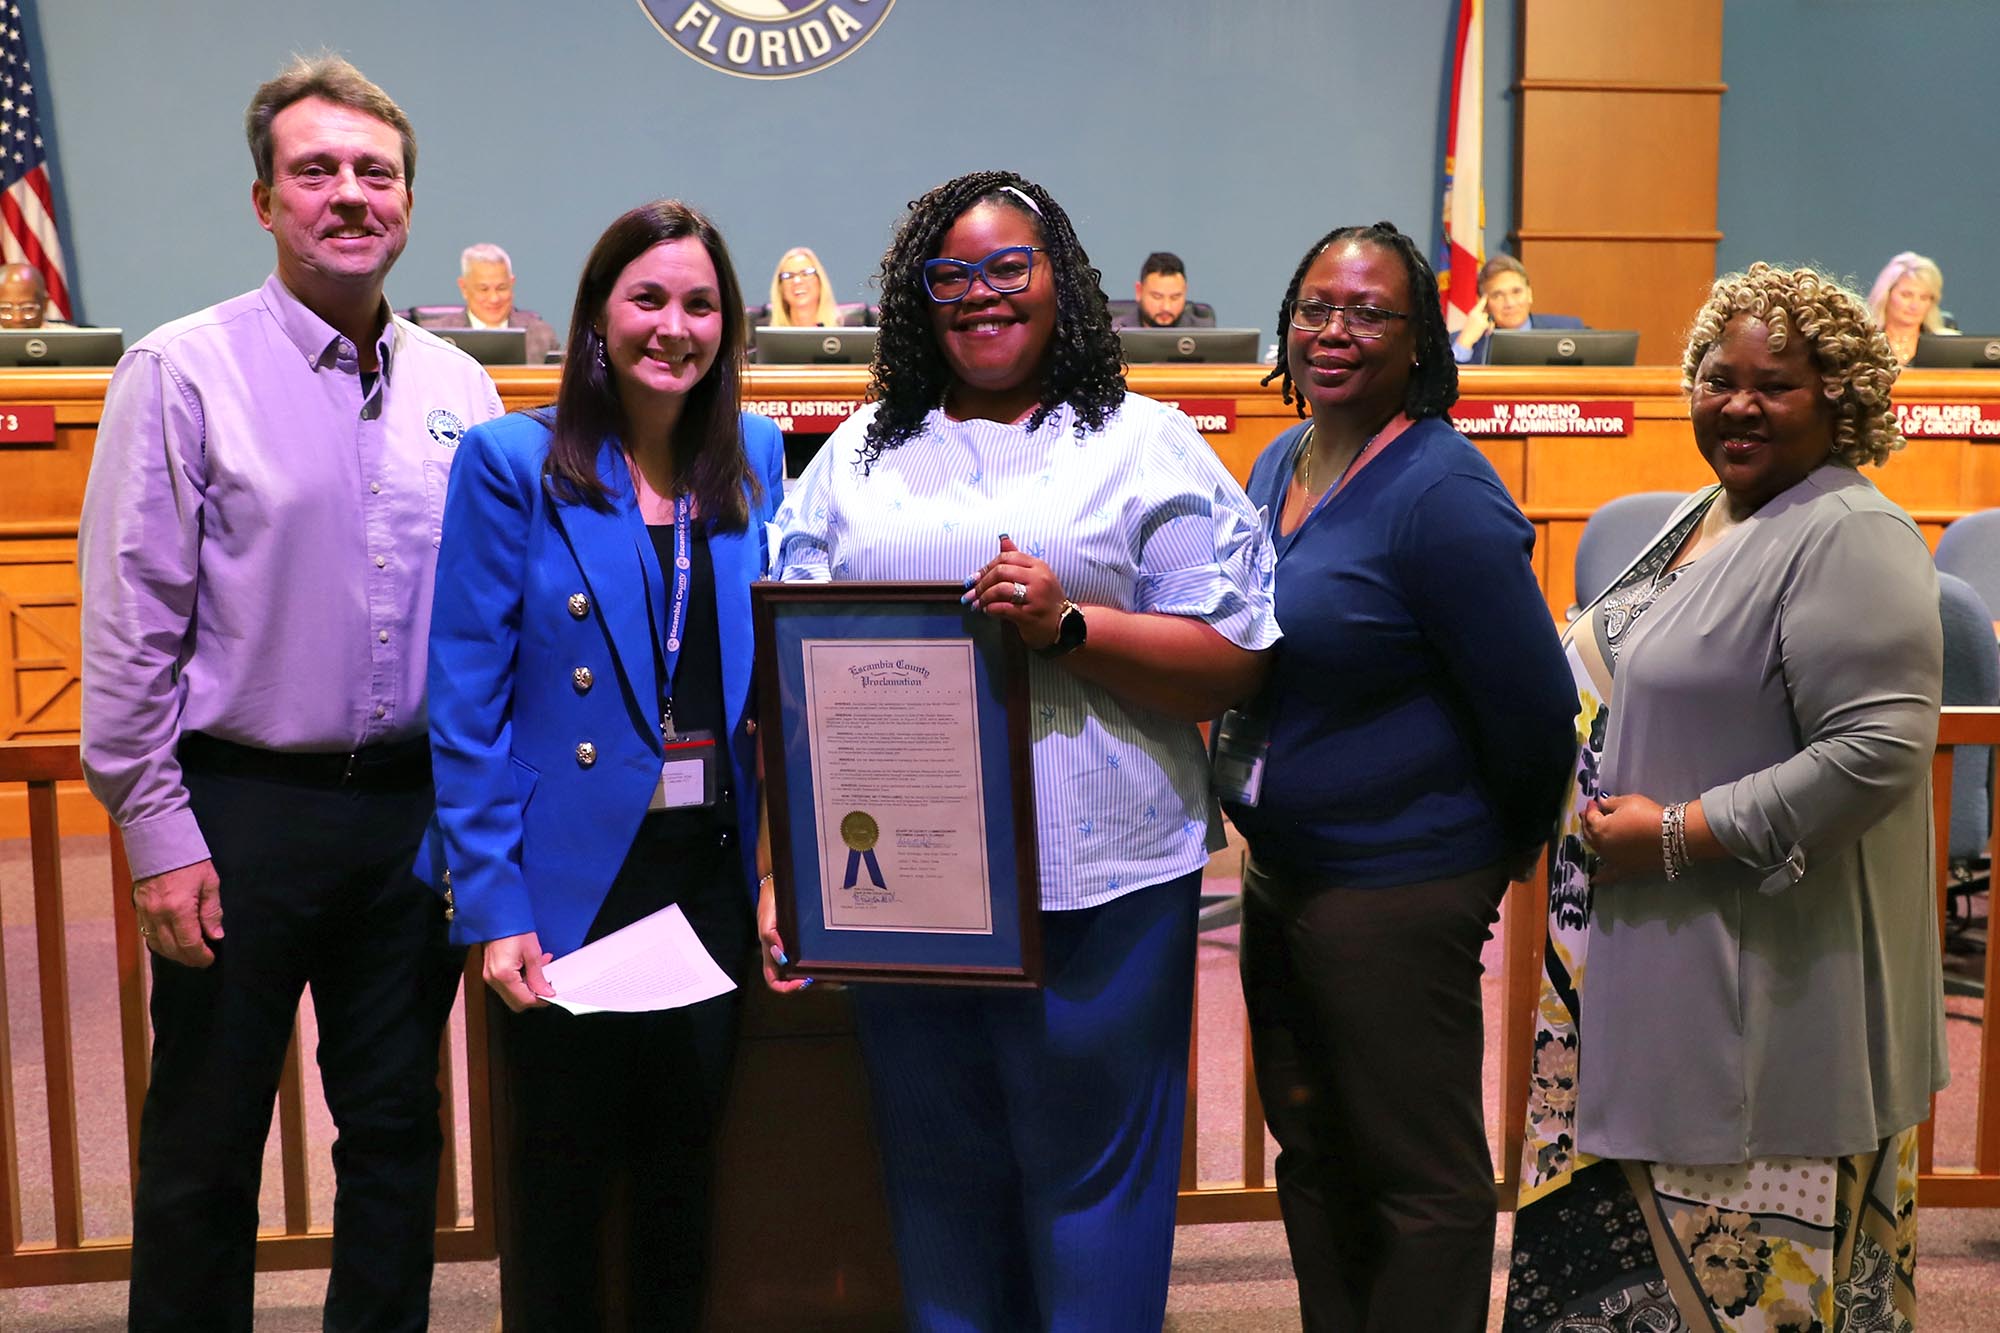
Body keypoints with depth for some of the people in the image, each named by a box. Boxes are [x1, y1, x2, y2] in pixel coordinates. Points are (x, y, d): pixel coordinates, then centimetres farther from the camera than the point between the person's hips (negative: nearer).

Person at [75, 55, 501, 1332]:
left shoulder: (461, 390, 7)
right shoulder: (183, 373, -5)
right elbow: (130, 628, -6)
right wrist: (160, 834, -10)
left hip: (420, 808, 4)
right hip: (243, 808, -3)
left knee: (397, 1129, 14)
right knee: (203, 1145, 9)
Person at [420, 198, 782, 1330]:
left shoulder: (754, 457, 6)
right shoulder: (513, 463, -6)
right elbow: (466, 697, -8)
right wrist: (491, 904, -14)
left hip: (713, 869, 4)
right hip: (567, 881, -3)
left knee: (684, 1171, 17)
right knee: (559, 1178, 11)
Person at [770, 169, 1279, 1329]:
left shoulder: (1147, 443, 2)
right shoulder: (862, 453, 13)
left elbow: (1237, 663, -4)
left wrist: (1070, 625, -17)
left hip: (1097, 891, -3)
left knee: (1088, 1179, 7)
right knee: (935, 1173, 16)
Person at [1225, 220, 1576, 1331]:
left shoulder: (1442, 492, -18)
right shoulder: (1276, 467, 8)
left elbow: (1532, 713, -16)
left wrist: (1497, 855, -3)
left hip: (1397, 891, -9)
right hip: (1278, 866, 9)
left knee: (1422, 1176, 7)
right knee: (1310, 1151, 22)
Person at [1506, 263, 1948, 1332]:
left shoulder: (1851, 539, -16)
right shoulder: (1704, 514, 12)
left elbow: (1881, 751, -25)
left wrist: (1679, 835, -22)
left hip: (1768, 983, -9)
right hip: (1643, 959, 9)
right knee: (1629, 1223, 19)